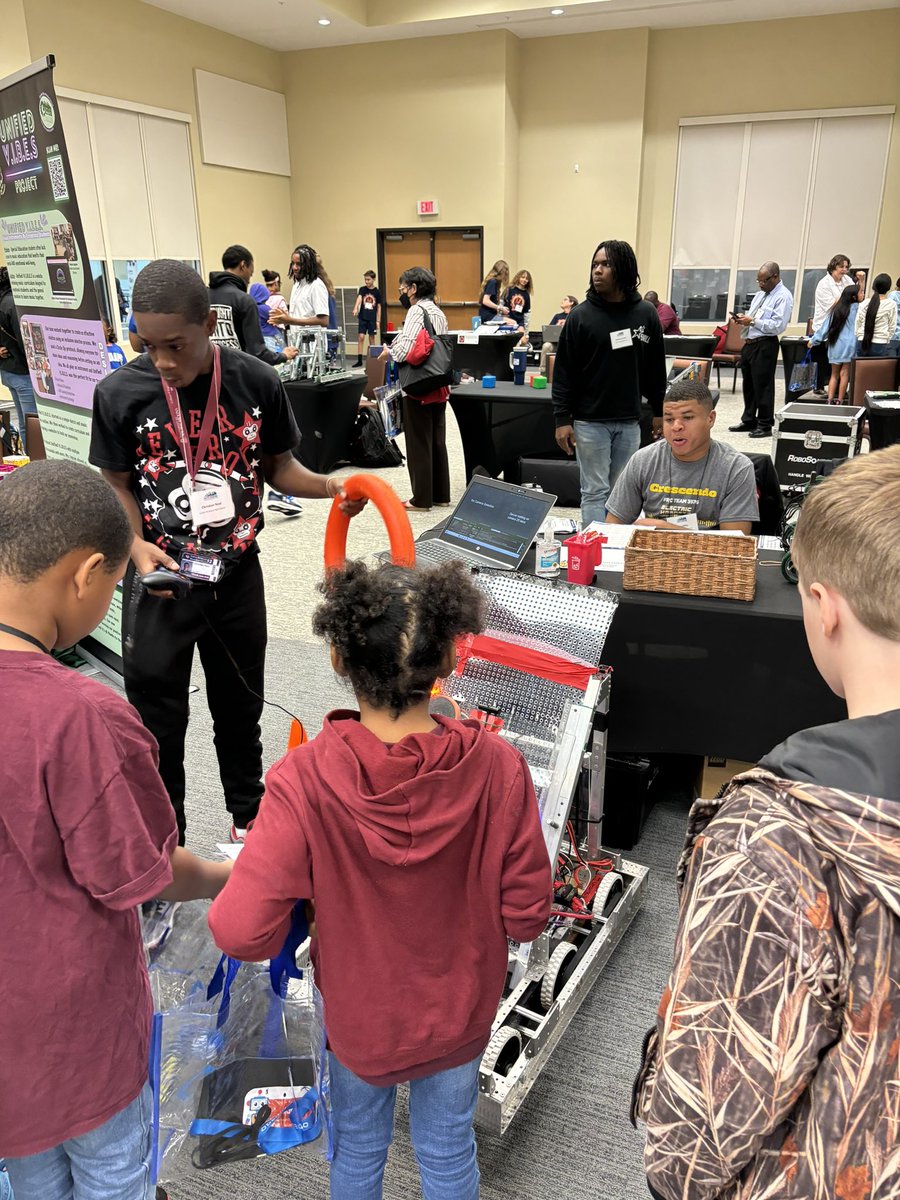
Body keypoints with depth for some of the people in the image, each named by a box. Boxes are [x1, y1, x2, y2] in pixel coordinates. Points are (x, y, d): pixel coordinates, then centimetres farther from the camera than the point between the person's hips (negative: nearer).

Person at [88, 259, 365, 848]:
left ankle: (247, 813, 44)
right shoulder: (120, 393, -12)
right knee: (157, 719, 10)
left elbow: (278, 467, 3)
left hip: (236, 574, 1)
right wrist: (136, 546, -17)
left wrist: (330, 486, -15)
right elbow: (117, 485, 0)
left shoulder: (257, 382, -9)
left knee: (240, 705, 19)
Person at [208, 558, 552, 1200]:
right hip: (460, 1013, 1)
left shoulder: (304, 780, -33)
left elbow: (242, 934, -31)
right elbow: (527, 915, -18)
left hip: (357, 1010, -1)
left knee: (359, 1147, 31)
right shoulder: (498, 767, -28)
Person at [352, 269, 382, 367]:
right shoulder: (362, 289, 1)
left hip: (372, 319, 0)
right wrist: (355, 308, -35)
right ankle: (359, 360, -3)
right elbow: (359, 298, -16)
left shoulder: (377, 292, 1)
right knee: (361, 337, -5)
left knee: (372, 338, 5)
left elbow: (379, 307, 4)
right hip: (363, 317, 0)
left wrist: (378, 320, 0)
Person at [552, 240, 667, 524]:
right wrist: (562, 419, -8)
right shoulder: (581, 316, -4)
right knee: (594, 492, 1)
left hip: (629, 423, 3)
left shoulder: (646, 314, 4)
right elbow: (564, 371, -4)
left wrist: (660, 410, 12)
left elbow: (656, 368, 12)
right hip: (590, 422, -3)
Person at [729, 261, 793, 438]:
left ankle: (765, 425, 5)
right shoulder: (760, 294, 17)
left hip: (765, 346, -8)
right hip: (749, 343, 9)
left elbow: (779, 325, -18)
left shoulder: (783, 297, -9)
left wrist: (753, 321, -19)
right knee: (748, 384, 15)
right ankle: (748, 421, 26)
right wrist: (743, 320, 2)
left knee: (763, 386, -3)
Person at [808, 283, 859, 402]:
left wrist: (814, 340, 18)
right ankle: (839, 401, -4)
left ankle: (830, 400, 4)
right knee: (844, 374, -2)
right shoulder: (856, 307, -3)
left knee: (834, 374, 11)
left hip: (834, 345, 5)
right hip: (848, 345, -4)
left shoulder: (836, 309, 10)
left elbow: (825, 326, 11)